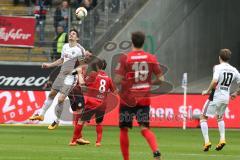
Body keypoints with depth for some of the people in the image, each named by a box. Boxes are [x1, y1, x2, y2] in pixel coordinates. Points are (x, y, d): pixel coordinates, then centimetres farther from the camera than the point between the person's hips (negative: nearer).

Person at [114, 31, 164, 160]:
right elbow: (160, 79, 1)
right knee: (145, 129, 0)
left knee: (124, 129, 11)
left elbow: (117, 80, -14)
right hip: (144, 100, 2)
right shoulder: (151, 58, 0)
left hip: (127, 99, -2)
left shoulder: (125, 58, -10)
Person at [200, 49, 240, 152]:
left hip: (216, 96, -6)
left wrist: (207, 91, -12)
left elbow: (214, 81, -26)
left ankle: (206, 141, -3)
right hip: (226, 98, 6)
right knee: (219, 117, 30)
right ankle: (222, 139, 17)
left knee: (203, 117, 8)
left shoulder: (218, 67, -12)